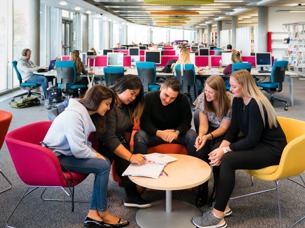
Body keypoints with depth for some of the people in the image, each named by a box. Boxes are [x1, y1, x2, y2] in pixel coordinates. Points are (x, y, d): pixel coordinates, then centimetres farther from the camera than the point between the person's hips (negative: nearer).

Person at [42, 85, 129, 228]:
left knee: (105, 162, -6)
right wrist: (96, 155, -12)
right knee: (103, 166, -17)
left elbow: (84, 143, 8)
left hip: (67, 152, 10)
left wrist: (95, 154, -9)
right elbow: (78, 150, -28)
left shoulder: (85, 113, 7)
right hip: (56, 158, -10)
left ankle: (93, 214, -7)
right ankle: (102, 213, 0)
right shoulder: (74, 115, -25)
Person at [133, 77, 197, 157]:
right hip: (154, 133, -1)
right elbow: (144, 122, -16)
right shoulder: (148, 98, -13)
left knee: (192, 135, -27)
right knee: (139, 136, -31)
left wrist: (177, 132, -34)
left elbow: (186, 122, -12)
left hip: (176, 133, 1)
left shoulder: (183, 100, -11)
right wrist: (159, 133, -34)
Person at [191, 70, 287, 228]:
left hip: (271, 149, -8)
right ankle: (223, 205, -2)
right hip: (254, 143, 9)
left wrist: (225, 150, -24)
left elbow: (252, 140, -25)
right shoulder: (238, 100, 2)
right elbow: (233, 128, 2)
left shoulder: (256, 105, -24)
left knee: (227, 160, -26)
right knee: (218, 156, -10)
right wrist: (221, 147, -14)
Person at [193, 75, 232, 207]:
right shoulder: (202, 99, -12)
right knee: (201, 149, -29)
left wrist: (208, 136, -33)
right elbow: (203, 124, -9)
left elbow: (224, 128, -17)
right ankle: (202, 190, -14)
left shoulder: (230, 102, -22)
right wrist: (200, 136, -32)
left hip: (225, 133, -3)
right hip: (209, 130, 3)